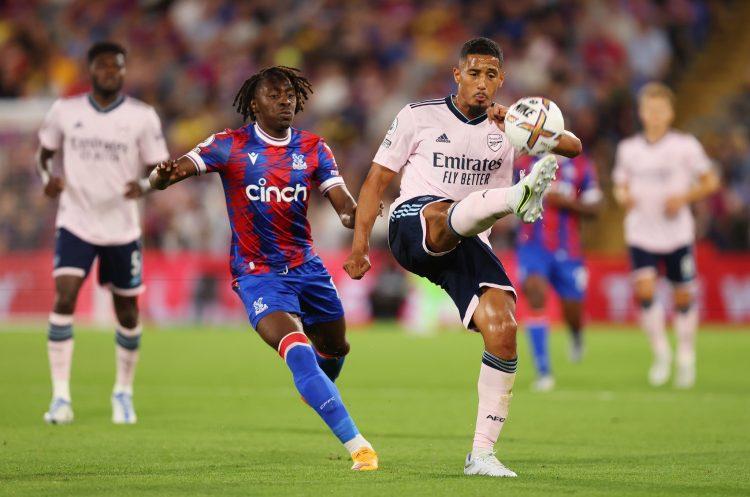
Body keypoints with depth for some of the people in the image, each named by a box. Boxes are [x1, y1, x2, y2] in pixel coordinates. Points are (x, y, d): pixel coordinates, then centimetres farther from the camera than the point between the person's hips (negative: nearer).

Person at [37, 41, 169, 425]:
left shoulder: (142, 117, -4)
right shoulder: (65, 111, 0)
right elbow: (43, 153, 13)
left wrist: (143, 185, -24)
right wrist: (47, 177, -9)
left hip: (122, 227, 0)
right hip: (75, 223, 0)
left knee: (127, 312, 8)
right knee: (64, 299, -17)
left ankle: (123, 393, 28)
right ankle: (61, 397, -15)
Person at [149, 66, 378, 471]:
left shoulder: (313, 149, 3)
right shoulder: (231, 146, -7)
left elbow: (344, 205, -6)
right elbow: (172, 172, -15)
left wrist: (355, 214, -30)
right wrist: (162, 176, -40)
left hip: (306, 267, 5)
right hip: (257, 273, -5)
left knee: (335, 348, 20)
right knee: (298, 352, -25)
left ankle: (316, 393, 59)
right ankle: (357, 445, -27)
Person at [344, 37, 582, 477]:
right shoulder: (420, 117, 9)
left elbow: (573, 146, 3)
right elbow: (377, 180, 10)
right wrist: (360, 241, 0)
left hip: (468, 244, 3)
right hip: (413, 223, -3)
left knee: (503, 332, -17)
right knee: (451, 214, -41)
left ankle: (482, 453, -10)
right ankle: (521, 196, -75)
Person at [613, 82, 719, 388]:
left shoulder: (685, 146, -3)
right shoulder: (628, 148, 5)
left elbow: (710, 182, 1)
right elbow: (620, 185, 17)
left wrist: (685, 197, -15)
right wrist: (623, 196, -6)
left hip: (677, 234, -1)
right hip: (641, 234, 1)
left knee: (683, 297, 6)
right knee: (644, 291, -17)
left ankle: (686, 357, 25)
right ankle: (660, 352, 1)